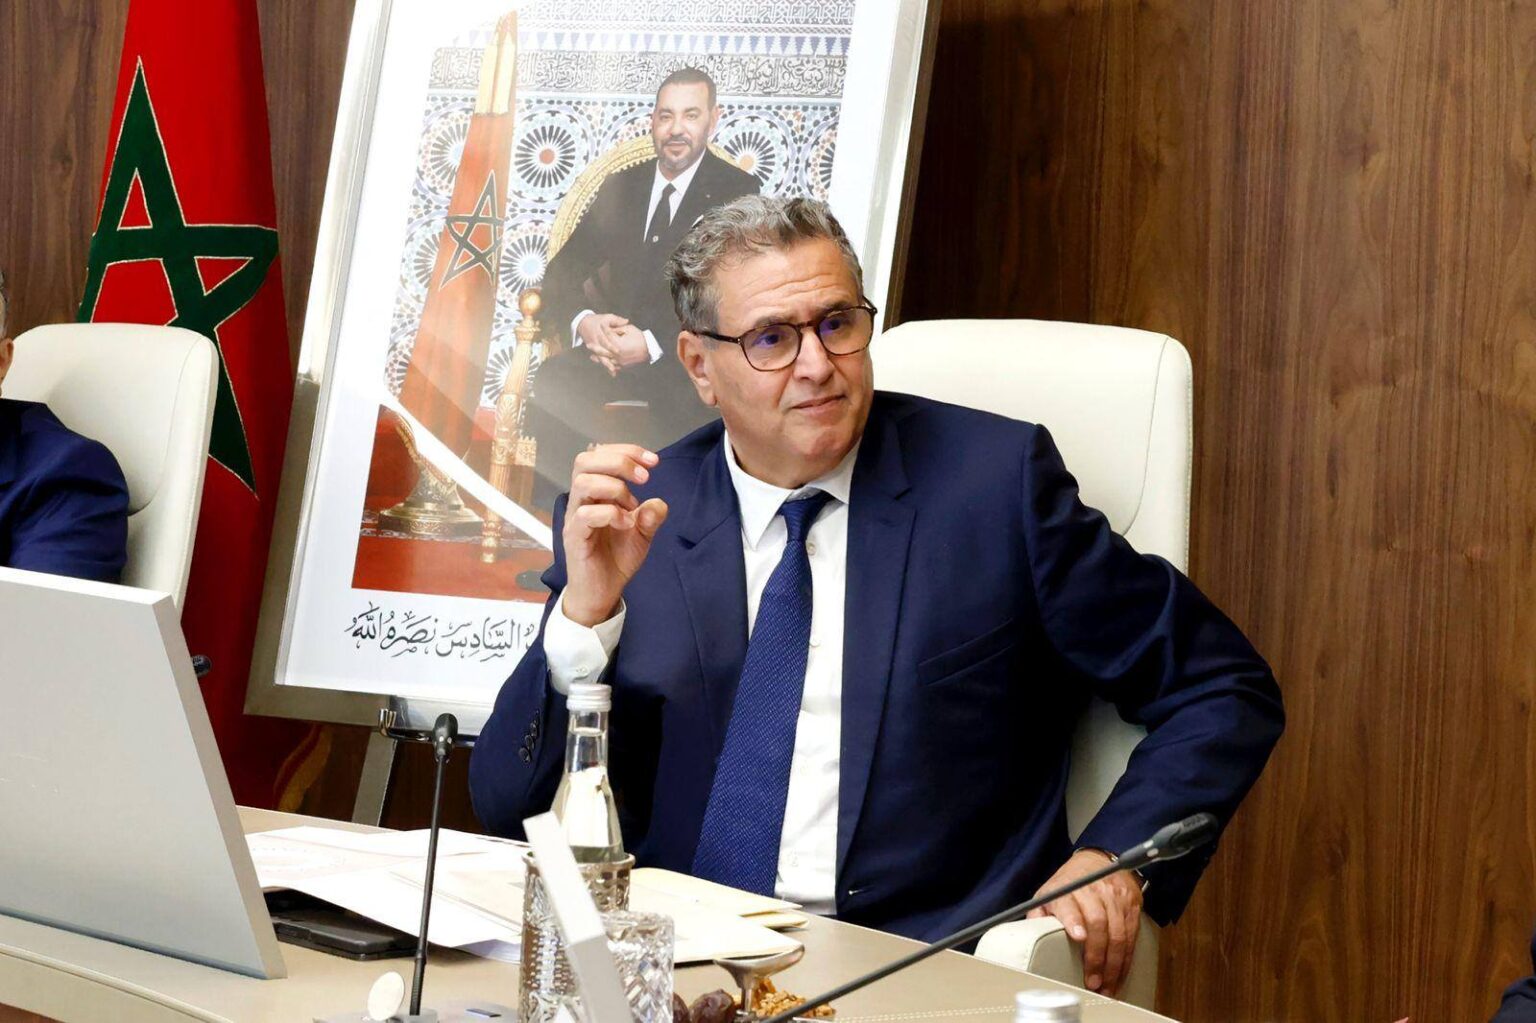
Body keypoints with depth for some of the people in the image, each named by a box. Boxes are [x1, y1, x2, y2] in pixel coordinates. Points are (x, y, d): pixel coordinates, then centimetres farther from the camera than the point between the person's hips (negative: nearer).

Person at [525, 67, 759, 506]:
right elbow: (563, 271, 13)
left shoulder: (738, 193, 0)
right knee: (553, 381, -26)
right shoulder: (621, 187, 15)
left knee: (689, 398, -37)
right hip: (617, 350, 4)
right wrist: (583, 321, -12)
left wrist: (654, 343, -22)